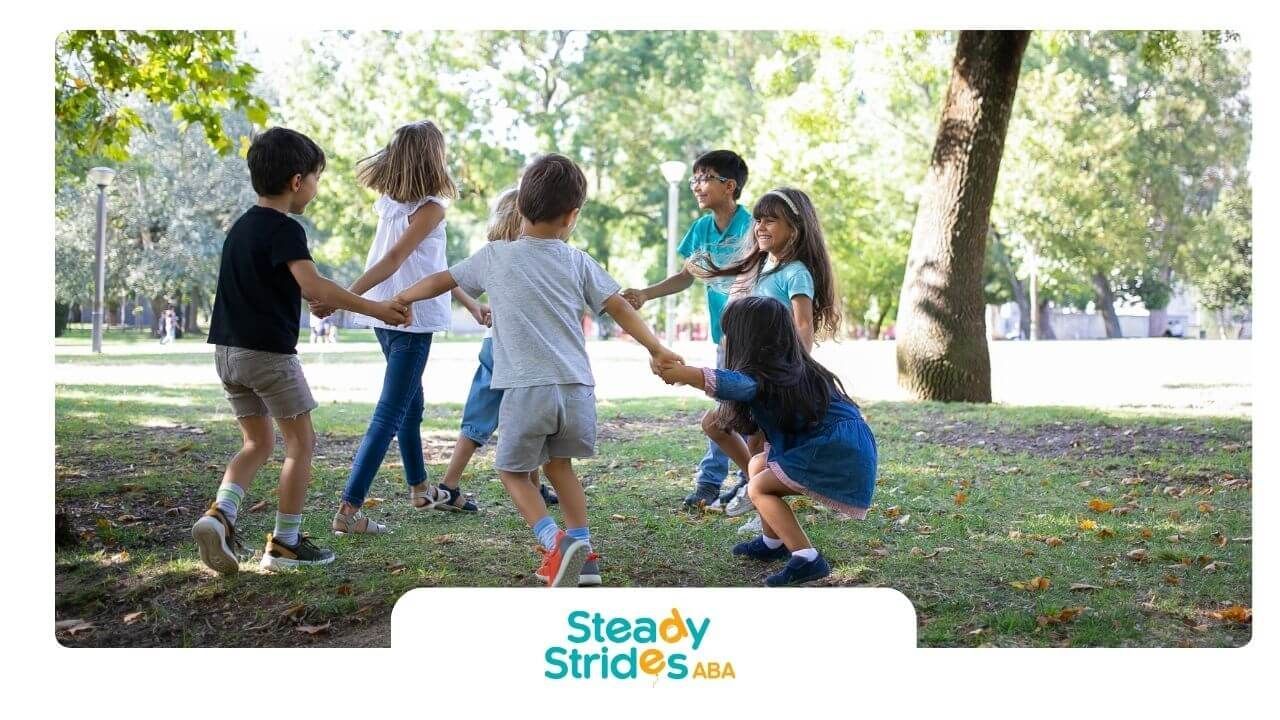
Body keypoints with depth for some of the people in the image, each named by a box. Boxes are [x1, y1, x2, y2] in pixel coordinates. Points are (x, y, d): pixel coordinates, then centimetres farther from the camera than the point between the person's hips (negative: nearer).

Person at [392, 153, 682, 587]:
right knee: (558, 464, 24)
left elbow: (441, 281, 19)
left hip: (526, 389, -3)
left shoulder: (495, 257, 7)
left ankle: (555, 542, -7)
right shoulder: (578, 262, 9)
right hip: (576, 389, 3)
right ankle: (582, 553, 17)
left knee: (513, 471, 15)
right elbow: (620, 308, 4)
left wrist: (401, 299, 36)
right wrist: (656, 349, 11)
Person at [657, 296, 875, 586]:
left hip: (839, 453, -10)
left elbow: (731, 384, -36)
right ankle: (772, 543, 29)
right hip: (838, 446, 10)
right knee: (758, 465, 19)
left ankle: (807, 559, -12)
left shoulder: (763, 375, -15)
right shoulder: (790, 368, 15)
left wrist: (678, 373, -34)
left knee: (759, 488, -4)